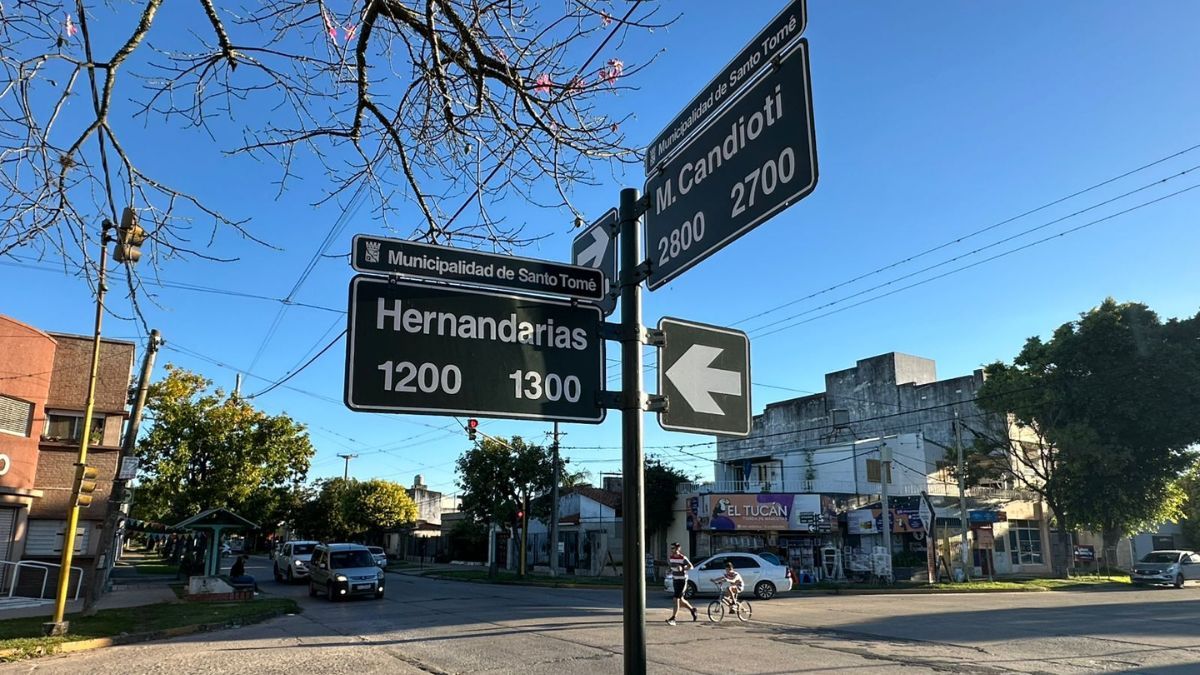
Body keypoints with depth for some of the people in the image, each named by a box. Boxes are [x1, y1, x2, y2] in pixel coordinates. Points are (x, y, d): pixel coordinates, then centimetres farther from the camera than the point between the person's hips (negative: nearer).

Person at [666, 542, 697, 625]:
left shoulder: (683, 558, -14)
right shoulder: (671, 558, 5)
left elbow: (690, 566, -21)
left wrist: (682, 569, -32)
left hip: (682, 581, -7)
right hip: (675, 580, 7)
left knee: (677, 599, -11)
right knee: (680, 600, 13)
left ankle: (673, 618, -11)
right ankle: (692, 609, 36)